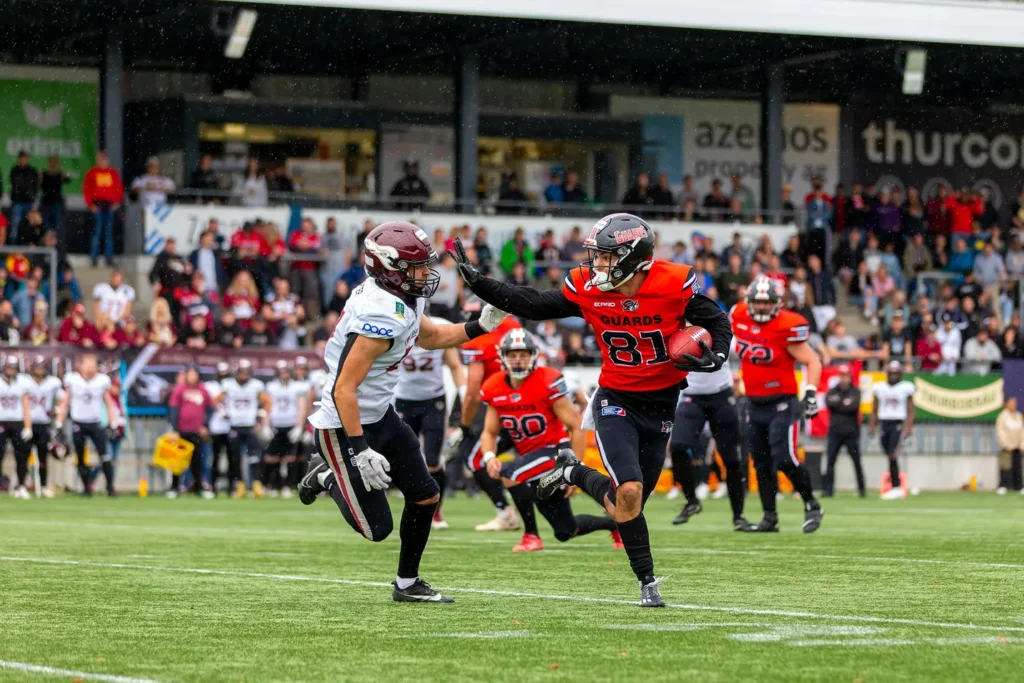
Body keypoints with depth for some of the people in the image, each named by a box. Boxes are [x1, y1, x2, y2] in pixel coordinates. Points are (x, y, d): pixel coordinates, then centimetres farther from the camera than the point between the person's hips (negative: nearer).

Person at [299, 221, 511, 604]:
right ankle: (328, 476, 22)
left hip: (380, 414, 10)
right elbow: (344, 389, -30)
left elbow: (430, 337, 22)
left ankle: (407, 584, 26)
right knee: (376, 528, -4)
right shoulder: (382, 317, -30)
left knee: (426, 497, 9)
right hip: (345, 425, -10)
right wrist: (360, 451, -30)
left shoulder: (402, 300, -1)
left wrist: (480, 327, 9)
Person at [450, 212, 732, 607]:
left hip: (660, 407, 1)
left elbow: (718, 322, -3)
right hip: (616, 402, -1)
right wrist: (477, 282, -8)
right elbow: (533, 306, -2)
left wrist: (715, 356, -22)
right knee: (629, 492, -20)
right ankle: (647, 581, -2)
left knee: (630, 502, 8)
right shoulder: (588, 290, -11)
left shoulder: (673, 286, -16)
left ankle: (574, 474, 37)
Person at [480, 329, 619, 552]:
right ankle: (615, 522, 41)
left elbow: (576, 427, -15)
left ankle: (531, 536, -17)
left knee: (509, 474, -32)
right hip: (531, 457, 6)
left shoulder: (548, 383, -18)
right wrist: (489, 457, -16)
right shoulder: (495, 389, -1)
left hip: (556, 451, -6)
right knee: (566, 531, 12)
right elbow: (489, 432, 7)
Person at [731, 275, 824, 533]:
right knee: (761, 464, 10)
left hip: (782, 403, -7)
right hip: (756, 405, 7)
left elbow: (812, 362, -14)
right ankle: (770, 517, 19)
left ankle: (812, 506, 5)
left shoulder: (787, 328, -17)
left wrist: (810, 393, -24)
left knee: (784, 459, -14)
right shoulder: (741, 318, -1)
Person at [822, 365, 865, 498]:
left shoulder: (855, 391, 3)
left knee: (857, 462, 2)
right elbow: (828, 402, -10)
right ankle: (828, 490, -5)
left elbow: (854, 406, -14)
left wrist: (837, 404, -10)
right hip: (835, 432, 2)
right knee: (830, 461, -6)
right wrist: (844, 403, -13)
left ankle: (862, 489, 12)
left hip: (851, 433, -2)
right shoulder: (833, 391, 9)